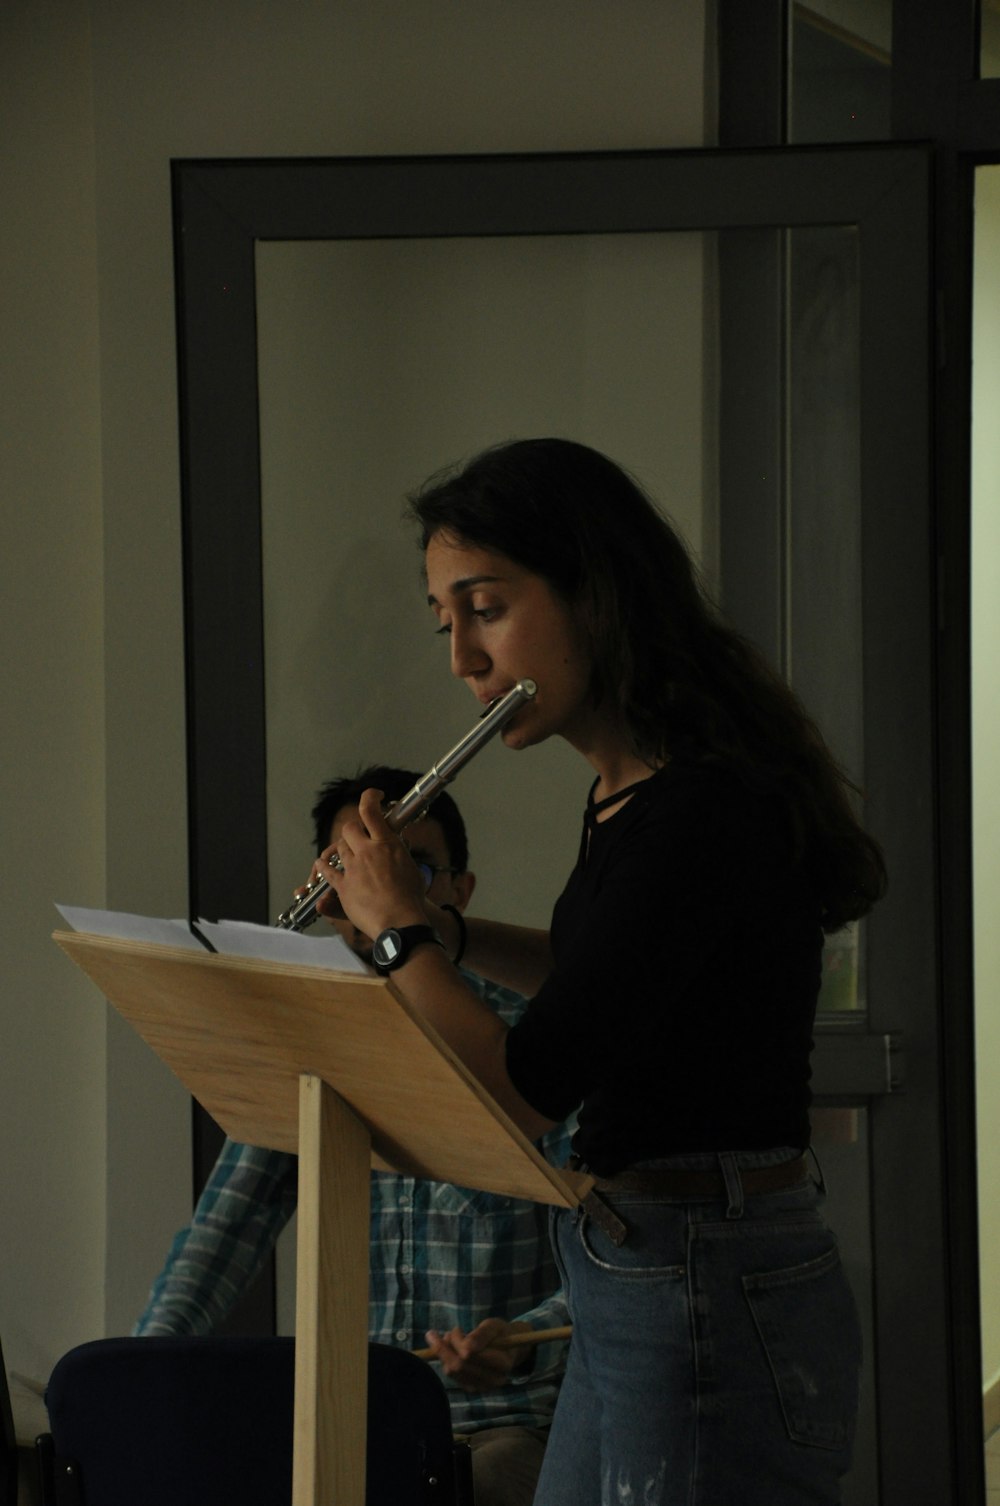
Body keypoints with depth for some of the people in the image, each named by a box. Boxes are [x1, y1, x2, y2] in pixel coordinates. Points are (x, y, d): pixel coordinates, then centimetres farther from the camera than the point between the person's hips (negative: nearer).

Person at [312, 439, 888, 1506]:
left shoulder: (705, 810, -22)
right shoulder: (628, 789, 7)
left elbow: (517, 1096, -23)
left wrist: (401, 929, -8)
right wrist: (453, 935, 14)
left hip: (714, 1309, -10)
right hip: (643, 1296, 10)